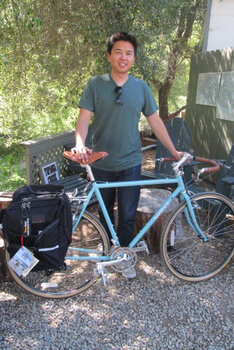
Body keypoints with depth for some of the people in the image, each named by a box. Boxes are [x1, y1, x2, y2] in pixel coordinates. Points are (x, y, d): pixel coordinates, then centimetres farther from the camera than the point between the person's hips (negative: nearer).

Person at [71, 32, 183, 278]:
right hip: (101, 163, 0)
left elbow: (155, 121, 6)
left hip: (130, 163, 1)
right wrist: (80, 145, -29)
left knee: (127, 216, 6)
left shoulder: (141, 88, 2)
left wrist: (174, 152, 6)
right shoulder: (95, 84, -3)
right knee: (104, 212, 16)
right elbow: (84, 118, -10)